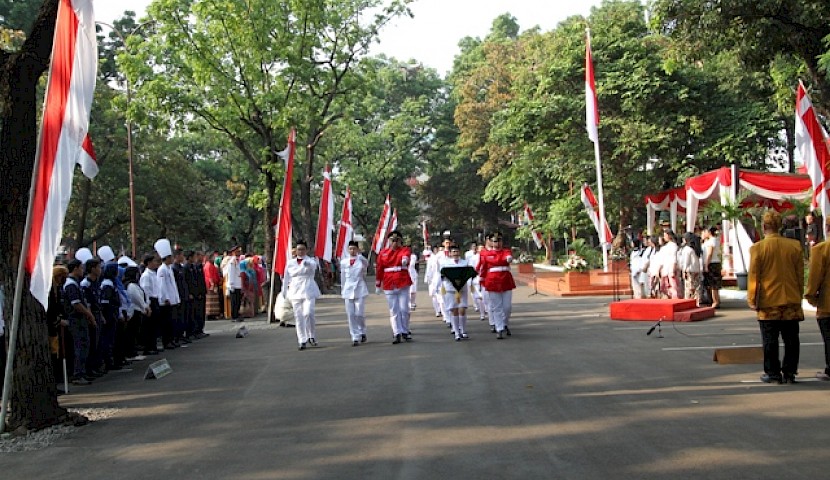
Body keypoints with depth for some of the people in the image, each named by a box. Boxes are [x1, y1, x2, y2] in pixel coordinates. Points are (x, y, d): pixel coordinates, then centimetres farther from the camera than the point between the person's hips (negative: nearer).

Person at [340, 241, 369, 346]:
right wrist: (342, 290, 17)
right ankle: (355, 337, 3)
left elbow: (366, 263, -26)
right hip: (348, 290, 3)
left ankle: (362, 332, 20)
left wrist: (359, 255, -37)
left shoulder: (362, 260, 0)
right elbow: (342, 276, 15)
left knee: (359, 313, -6)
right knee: (350, 315, -2)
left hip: (360, 289, -2)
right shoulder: (344, 261, 8)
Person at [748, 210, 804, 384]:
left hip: (768, 303, -3)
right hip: (792, 301, 3)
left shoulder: (758, 248, -9)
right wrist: (798, 297, 17)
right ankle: (789, 373, 13)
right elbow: (800, 275, 6)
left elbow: (754, 277, -7)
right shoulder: (795, 245, 0)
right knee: (791, 340, 10)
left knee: (770, 341, 4)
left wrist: (752, 300, 2)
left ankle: (773, 373, 8)